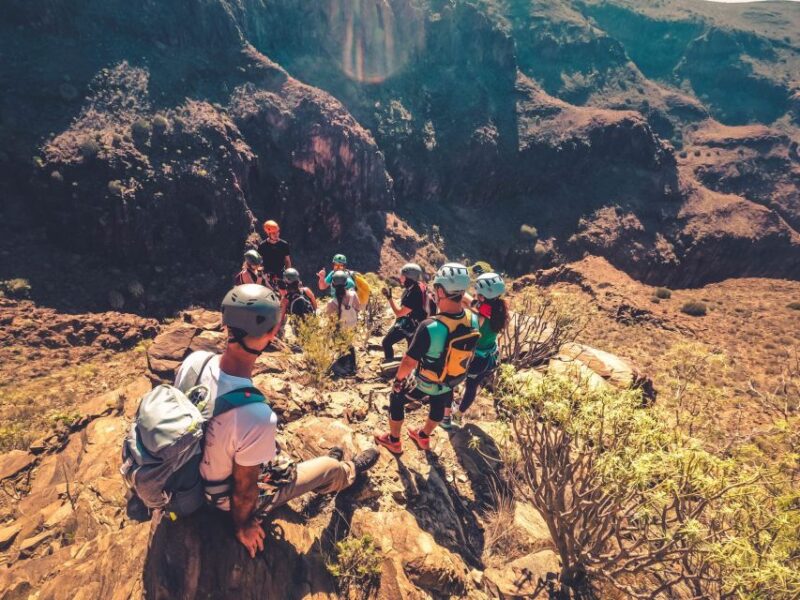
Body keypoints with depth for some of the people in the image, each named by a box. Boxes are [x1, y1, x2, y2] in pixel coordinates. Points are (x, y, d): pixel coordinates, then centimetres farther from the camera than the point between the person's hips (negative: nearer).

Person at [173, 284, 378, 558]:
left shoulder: (194, 360, -24)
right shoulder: (257, 416, -44)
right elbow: (244, 489, -26)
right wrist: (243, 527, -4)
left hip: (192, 470, 6)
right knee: (331, 467, 15)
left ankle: (320, 464, 56)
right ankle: (350, 471, 52)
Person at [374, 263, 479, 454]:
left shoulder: (430, 327, -39)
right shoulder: (473, 320, -19)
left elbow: (409, 362, -27)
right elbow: (468, 354, -1)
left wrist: (398, 379, -7)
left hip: (425, 384, -5)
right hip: (451, 383, 5)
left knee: (396, 399, 22)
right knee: (438, 406, 32)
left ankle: (393, 441, 40)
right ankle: (424, 438, 57)